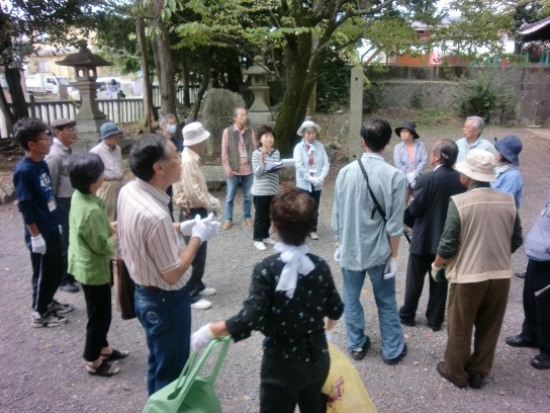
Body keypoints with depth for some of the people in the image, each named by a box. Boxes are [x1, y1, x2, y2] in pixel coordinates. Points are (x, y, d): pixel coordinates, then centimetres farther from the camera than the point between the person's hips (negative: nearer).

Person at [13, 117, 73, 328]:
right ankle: (39, 314, 23)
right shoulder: (23, 170, -21)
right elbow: (25, 207, -19)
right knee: (43, 273, 6)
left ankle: (48, 302, 39)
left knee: (56, 269, 20)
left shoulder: (42, 163, 4)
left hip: (52, 228, 8)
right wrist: (35, 235, -17)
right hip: (40, 232, -8)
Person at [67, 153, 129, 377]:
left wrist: (111, 227, 2)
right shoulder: (91, 210, -31)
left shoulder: (79, 196, -2)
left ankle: (102, 347, 42)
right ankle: (93, 361, 25)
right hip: (94, 269, -9)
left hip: (86, 265, 9)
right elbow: (101, 245, -22)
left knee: (100, 313, 24)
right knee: (99, 315, 9)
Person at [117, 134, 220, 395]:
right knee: (171, 370, 14)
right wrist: (197, 237, -14)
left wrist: (180, 227, 5)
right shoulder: (155, 215, -34)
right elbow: (172, 274, -24)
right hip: (165, 300, -9)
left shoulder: (128, 191, -6)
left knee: (159, 362, 29)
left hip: (145, 293, 9)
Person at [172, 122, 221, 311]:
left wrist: (211, 201, 6)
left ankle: (197, 285, 35)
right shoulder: (186, 161, -22)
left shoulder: (192, 159, 10)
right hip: (192, 213, -10)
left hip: (197, 211, 10)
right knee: (196, 255, -2)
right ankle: (190, 295, 9)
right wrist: (212, 205, -14)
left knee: (200, 252, 20)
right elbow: (193, 192, -28)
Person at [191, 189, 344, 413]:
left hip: (282, 362, -4)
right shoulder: (320, 266, -8)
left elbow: (249, 319, -29)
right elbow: (335, 309, 4)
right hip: (317, 358, 4)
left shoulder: (267, 269, -22)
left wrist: (210, 330, -18)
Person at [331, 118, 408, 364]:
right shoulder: (395, 176, -14)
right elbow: (394, 224, -12)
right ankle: (393, 350, 28)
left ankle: (356, 345, 31)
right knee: (386, 302, 14)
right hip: (379, 251, -1)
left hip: (350, 249, 2)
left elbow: (337, 215, -1)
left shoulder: (346, 172, -7)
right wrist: (394, 255, 0)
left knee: (351, 300, 17)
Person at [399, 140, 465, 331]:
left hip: (424, 238, -4)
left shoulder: (426, 179, -20)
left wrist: (405, 219, 4)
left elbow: (414, 209, -16)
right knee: (440, 281, 15)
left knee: (415, 280, 12)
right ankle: (435, 319, 25)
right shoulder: (462, 179, -3)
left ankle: (407, 315, 26)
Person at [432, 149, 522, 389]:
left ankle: (455, 372, 30)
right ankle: (478, 373, 34)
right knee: (489, 329, 19)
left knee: (460, 328, 14)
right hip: (501, 275, 5)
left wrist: (436, 265, 3)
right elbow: (516, 241, 7)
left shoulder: (460, 202, -16)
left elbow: (448, 245, -15)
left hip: (468, 276, -4)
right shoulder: (508, 201, -2)